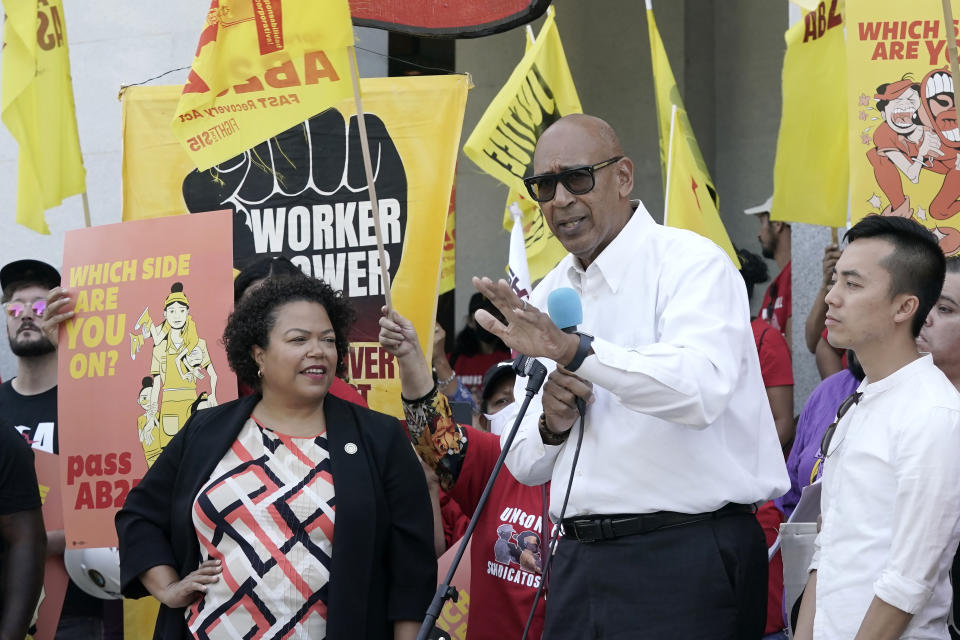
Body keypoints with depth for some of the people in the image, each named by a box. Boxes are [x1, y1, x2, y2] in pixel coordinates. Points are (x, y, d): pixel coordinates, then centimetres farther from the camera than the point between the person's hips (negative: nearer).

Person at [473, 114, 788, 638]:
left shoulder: (692, 263, -7)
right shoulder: (545, 299, 14)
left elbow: (701, 389, -27)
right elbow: (525, 467, 17)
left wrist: (575, 349, -34)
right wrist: (551, 427, -5)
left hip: (686, 560, -6)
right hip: (580, 562, 6)